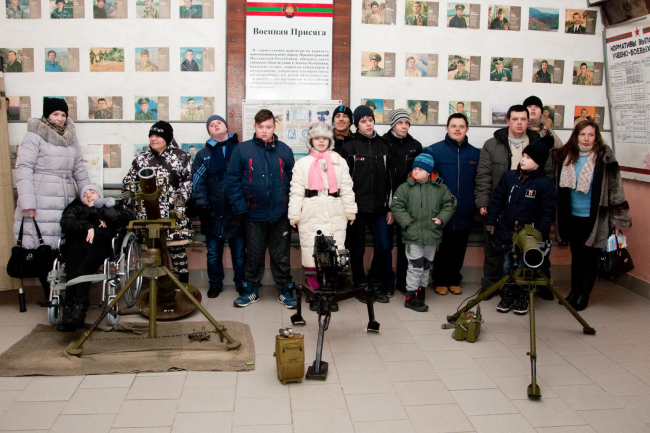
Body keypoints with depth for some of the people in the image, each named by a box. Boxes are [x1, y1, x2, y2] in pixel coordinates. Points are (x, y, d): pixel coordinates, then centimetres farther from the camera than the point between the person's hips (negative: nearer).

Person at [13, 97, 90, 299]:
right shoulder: (34, 136, 0)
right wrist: (27, 203, -14)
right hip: (40, 204, -5)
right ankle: (49, 293, 3)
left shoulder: (71, 139, 18)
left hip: (66, 203, 5)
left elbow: (80, 170, 21)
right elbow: (23, 169, -7)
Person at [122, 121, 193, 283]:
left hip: (174, 214, -3)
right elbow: (128, 182, 20)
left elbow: (188, 180, -1)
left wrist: (179, 197, -14)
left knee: (176, 249, 1)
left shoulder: (181, 157, 3)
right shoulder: (141, 158, 14)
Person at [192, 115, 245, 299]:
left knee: (239, 252, 8)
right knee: (213, 253, 9)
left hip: (237, 212, -1)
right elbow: (198, 181, 0)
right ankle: (215, 284, 24)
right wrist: (202, 204, -11)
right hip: (213, 214, 1)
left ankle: (241, 284, 21)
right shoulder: (203, 155, 10)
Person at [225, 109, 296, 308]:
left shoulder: (284, 150, 3)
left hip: (280, 215, 1)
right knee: (254, 254, 12)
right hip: (254, 215, -1)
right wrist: (239, 207, -9)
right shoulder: (242, 150, -2)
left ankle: (285, 290, 24)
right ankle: (251, 290, 26)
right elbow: (232, 180, -2)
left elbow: (293, 181, 5)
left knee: (281, 255, 11)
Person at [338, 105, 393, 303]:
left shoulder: (384, 146, 10)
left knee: (384, 247, 1)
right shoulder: (349, 147, 0)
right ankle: (361, 285, 21)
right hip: (357, 207, -3)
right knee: (357, 249, 6)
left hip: (379, 207, 3)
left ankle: (376, 283, 21)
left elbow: (390, 179, 10)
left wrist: (390, 207, 7)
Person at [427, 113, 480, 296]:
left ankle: (454, 280, 29)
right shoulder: (433, 151, -6)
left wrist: (479, 204, -1)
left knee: (458, 250, 13)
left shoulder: (475, 154, 4)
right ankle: (440, 281, 26)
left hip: (464, 214, 3)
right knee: (442, 250, 11)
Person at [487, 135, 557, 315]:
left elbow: (547, 212, -8)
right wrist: (491, 221, 6)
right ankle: (506, 297, 25)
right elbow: (497, 200, 7)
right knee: (507, 266, 12)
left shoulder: (545, 184, -8)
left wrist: (539, 233, -14)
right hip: (506, 231, 3)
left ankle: (521, 299, 24)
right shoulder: (509, 176, 1)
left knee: (523, 268, 7)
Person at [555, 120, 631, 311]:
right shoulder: (566, 156, 2)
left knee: (590, 257, 7)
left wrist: (618, 218, -7)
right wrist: (560, 216, 10)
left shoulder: (604, 157, -9)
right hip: (572, 217, 4)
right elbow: (561, 188, 11)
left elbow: (615, 188, -7)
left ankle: (584, 295, 19)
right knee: (576, 256, 13)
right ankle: (574, 291, 25)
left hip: (595, 218, -3)